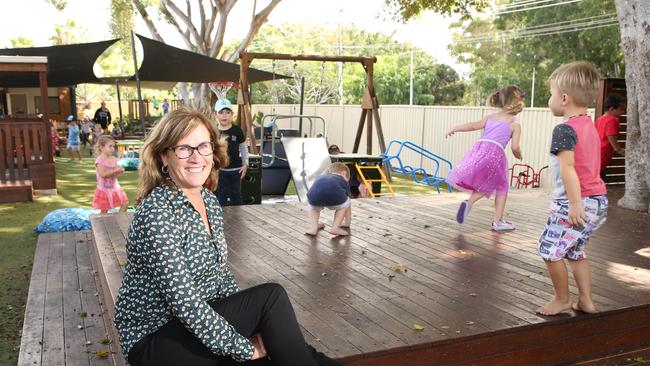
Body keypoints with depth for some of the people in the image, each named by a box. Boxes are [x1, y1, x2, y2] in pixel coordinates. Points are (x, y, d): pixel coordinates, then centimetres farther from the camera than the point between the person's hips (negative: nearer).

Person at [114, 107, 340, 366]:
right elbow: (185, 303, -26)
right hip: (154, 338, -7)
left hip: (198, 321, 7)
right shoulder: (157, 212, -23)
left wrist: (245, 317, -1)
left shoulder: (209, 200, 3)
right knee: (272, 297, -17)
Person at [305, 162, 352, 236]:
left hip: (314, 195, 3)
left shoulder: (320, 177, 44)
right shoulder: (343, 181, 36)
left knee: (312, 205, 36)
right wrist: (347, 222, 56)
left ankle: (313, 227, 21)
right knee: (345, 203, 29)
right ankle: (335, 227, 17)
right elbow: (347, 202, 42)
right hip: (334, 195, -2)